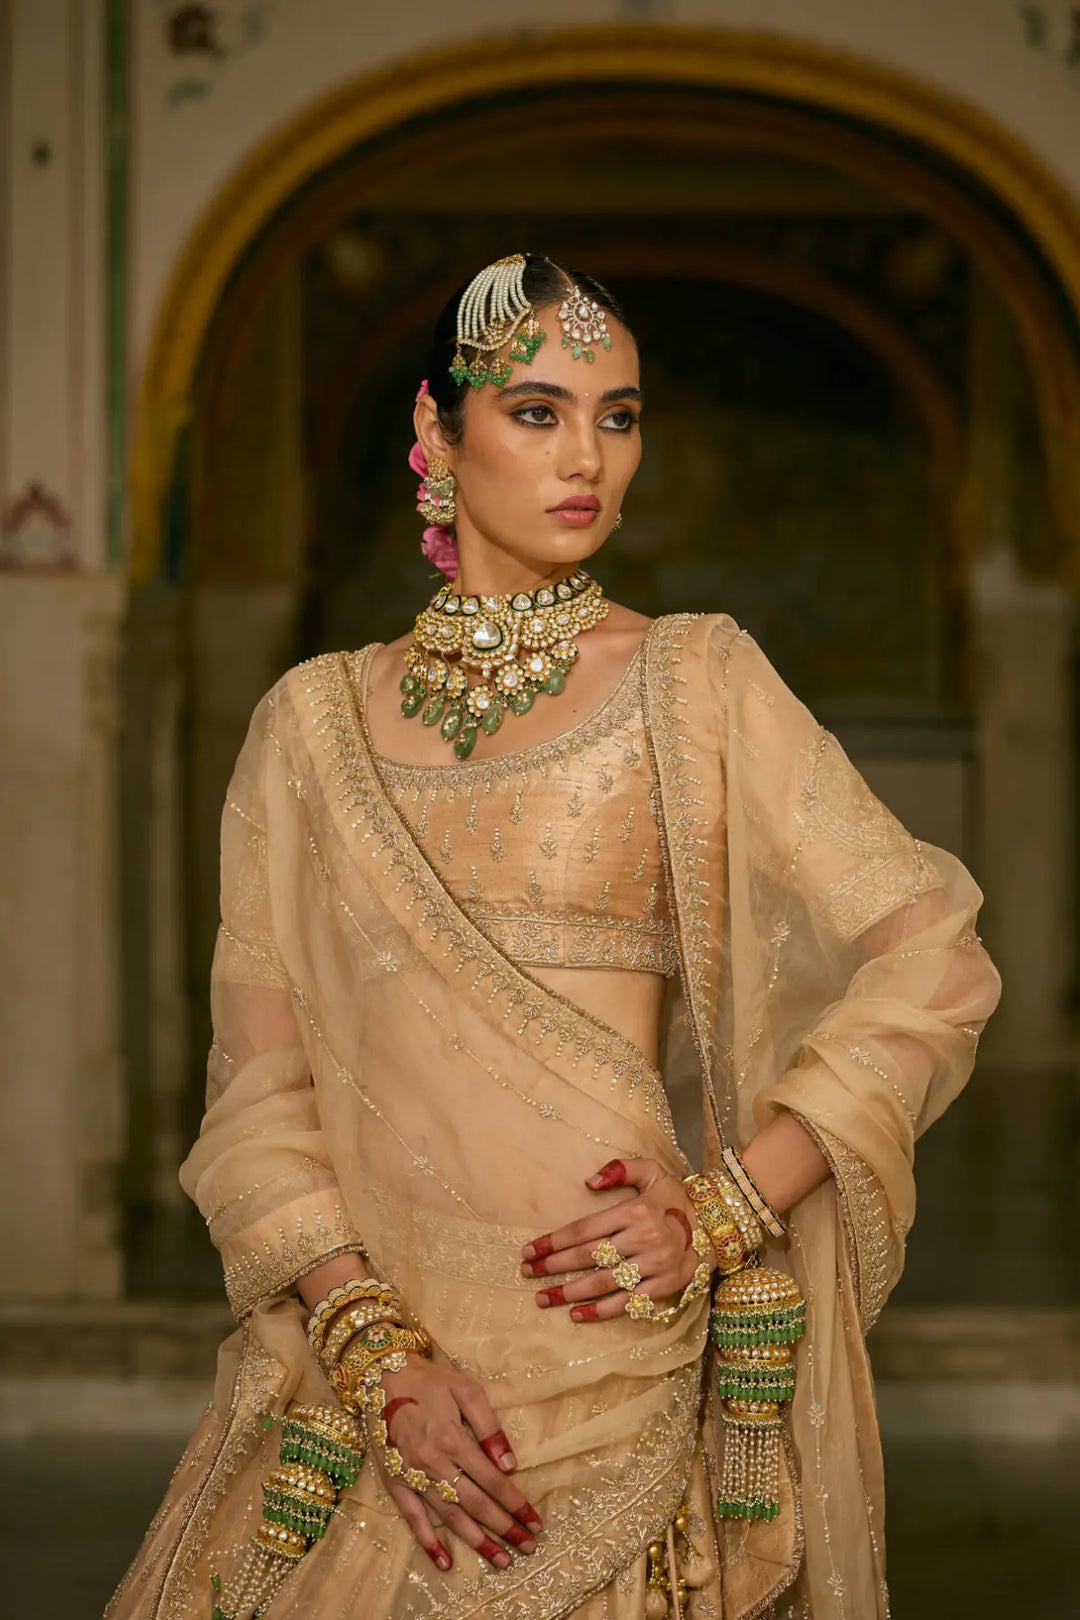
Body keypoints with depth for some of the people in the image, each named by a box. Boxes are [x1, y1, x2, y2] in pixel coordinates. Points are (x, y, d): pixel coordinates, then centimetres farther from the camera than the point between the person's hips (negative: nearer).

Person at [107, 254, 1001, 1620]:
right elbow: (261, 1080, 2)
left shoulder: (693, 683, 3)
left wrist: (720, 1213, -10)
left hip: (606, 1334, -2)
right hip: (362, 1331, 2)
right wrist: (376, 1349, -11)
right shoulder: (316, 722, 8)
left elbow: (932, 965, -1)